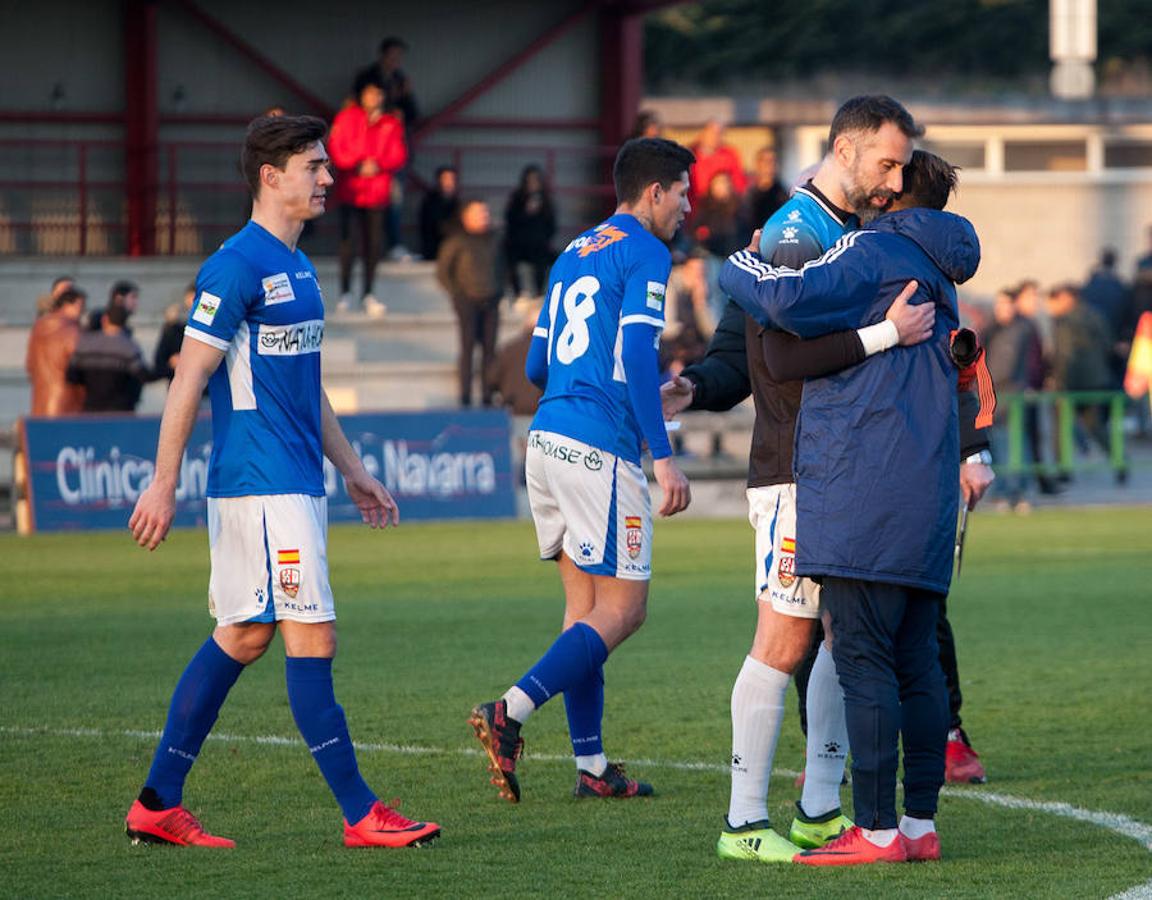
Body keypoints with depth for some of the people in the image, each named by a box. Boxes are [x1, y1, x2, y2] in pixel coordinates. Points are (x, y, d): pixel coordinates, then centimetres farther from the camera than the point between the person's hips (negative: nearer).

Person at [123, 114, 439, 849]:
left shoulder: (297, 267, 16)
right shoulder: (237, 266, -13)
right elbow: (189, 379, -14)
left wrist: (354, 472, 24)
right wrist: (164, 486, -15)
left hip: (296, 484, 10)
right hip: (263, 485, -10)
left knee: (244, 637, 11)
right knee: (312, 639, -8)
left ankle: (159, 803, 16)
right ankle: (360, 815, -6)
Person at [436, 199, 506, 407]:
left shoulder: (494, 240, 10)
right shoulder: (458, 242, -3)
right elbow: (442, 270, 3)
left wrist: (499, 291, 13)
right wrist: (456, 293, -2)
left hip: (490, 302, 4)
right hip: (468, 301, -4)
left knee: (489, 348, 2)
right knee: (468, 347, -6)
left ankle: (487, 397, 6)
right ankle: (465, 397, -4)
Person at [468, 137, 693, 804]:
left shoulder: (574, 254, 20)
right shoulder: (645, 254, -5)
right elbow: (637, 353, -17)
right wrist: (664, 455, -17)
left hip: (548, 439, 9)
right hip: (599, 447, -9)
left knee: (586, 603, 11)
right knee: (623, 609, -4)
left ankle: (591, 765, 10)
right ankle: (509, 713, -16)